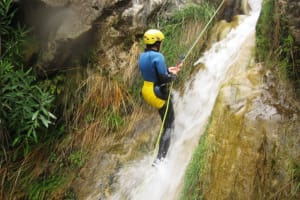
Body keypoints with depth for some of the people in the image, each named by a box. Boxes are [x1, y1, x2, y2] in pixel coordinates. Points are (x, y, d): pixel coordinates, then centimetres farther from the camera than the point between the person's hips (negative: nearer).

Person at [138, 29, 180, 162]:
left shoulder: (142, 56, 5)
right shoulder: (157, 56, -21)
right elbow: (164, 79, -24)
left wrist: (167, 70, 16)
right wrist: (173, 75, -4)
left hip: (146, 91, 9)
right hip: (158, 94, -8)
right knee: (168, 126, 3)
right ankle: (160, 158, 0)